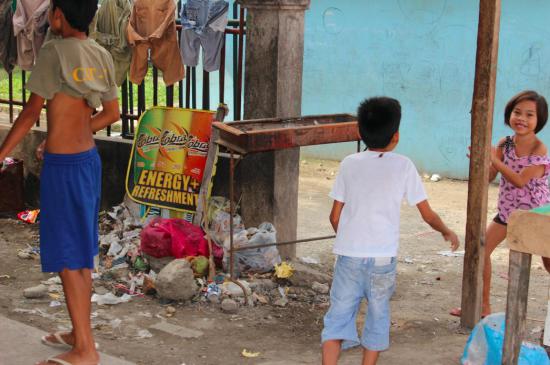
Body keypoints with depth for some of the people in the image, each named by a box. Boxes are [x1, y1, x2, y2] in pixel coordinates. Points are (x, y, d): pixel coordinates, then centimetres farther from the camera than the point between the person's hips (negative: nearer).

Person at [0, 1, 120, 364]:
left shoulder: (55, 52, -16)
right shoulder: (101, 56, 4)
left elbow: (31, 112, -13)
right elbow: (112, 113, 13)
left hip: (63, 165, -8)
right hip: (89, 158, 8)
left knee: (68, 259, 0)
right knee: (81, 255, 17)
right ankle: (81, 332, 29)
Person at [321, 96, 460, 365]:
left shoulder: (349, 164, 2)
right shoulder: (403, 166, -2)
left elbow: (335, 217, 6)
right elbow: (427, 214, 2)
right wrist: (447, 232, 22)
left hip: (348, 255, 1)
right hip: (382, 258, -1)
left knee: (338, 315, 7)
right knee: (377, 316, 16)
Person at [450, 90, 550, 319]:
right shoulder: (505, 144, -4)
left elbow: (520, 180, -27)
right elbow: (488, 178, -4)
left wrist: (493, 159, -27)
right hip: (508, 210, 5)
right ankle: (483, 306, 13)